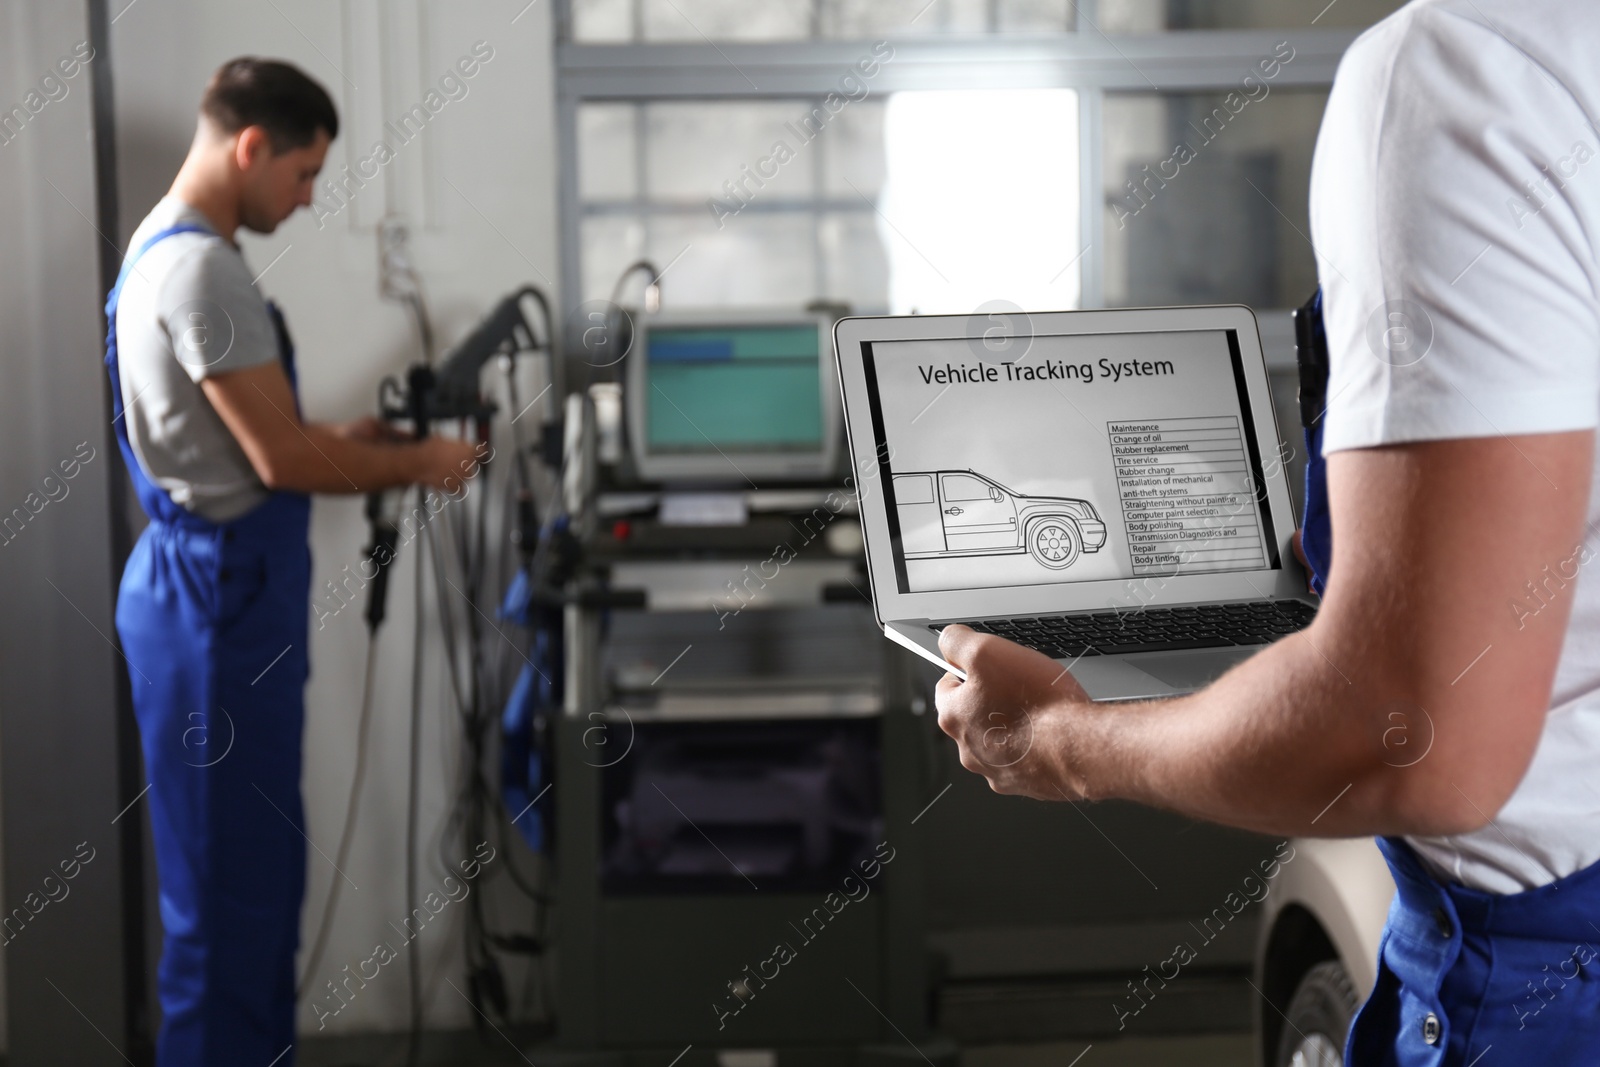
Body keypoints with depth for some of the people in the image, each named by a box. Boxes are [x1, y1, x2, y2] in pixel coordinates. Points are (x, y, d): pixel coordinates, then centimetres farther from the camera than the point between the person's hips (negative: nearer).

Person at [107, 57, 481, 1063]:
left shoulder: (168, 248, 14)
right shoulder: (202, 267, -19)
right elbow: (281, 459, -20)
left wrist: (364, 435, 11)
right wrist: (417, 464, -7)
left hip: (222, 584, 11)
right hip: (218, 597, -10)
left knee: (258, 866, 17)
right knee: (232, 878, -2)